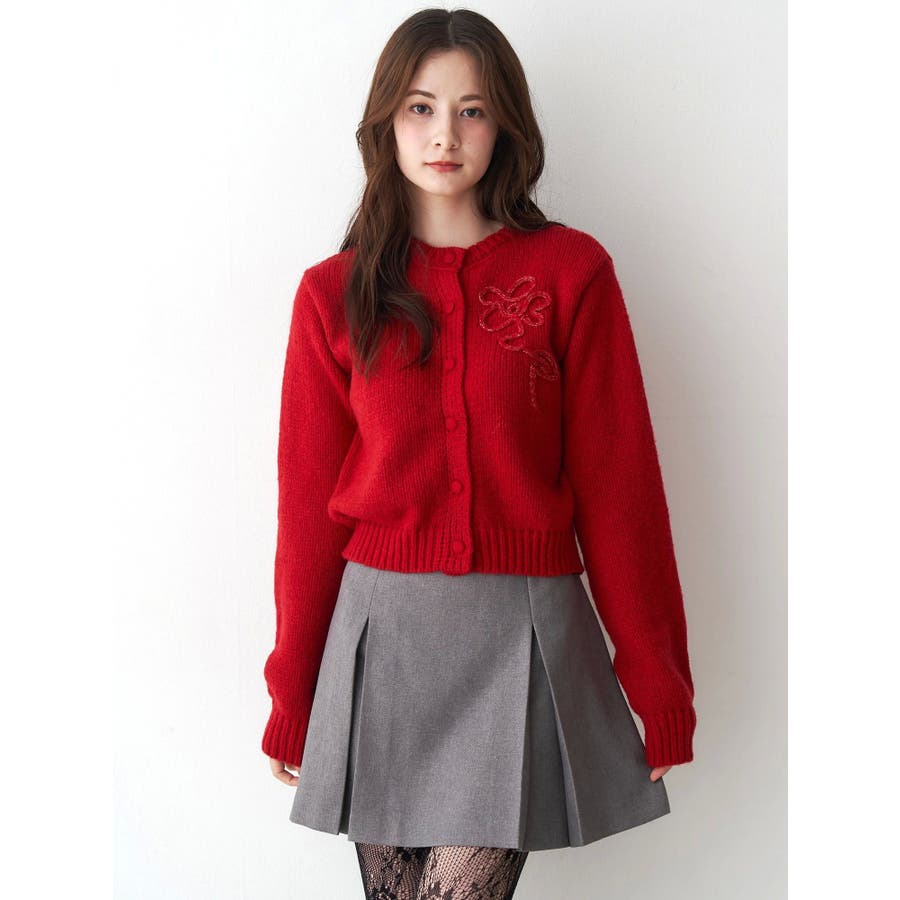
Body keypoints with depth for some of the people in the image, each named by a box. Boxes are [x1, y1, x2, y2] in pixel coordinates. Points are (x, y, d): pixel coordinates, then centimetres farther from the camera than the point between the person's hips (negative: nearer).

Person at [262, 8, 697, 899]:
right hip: (380, 632, 2)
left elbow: (617, 483, 0)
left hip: (520, 634, -2)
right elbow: (309, 502, 7)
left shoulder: (570, 271, -1)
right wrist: (292, 698, 11)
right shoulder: (335, 293, 4)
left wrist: (658, 685, 0)